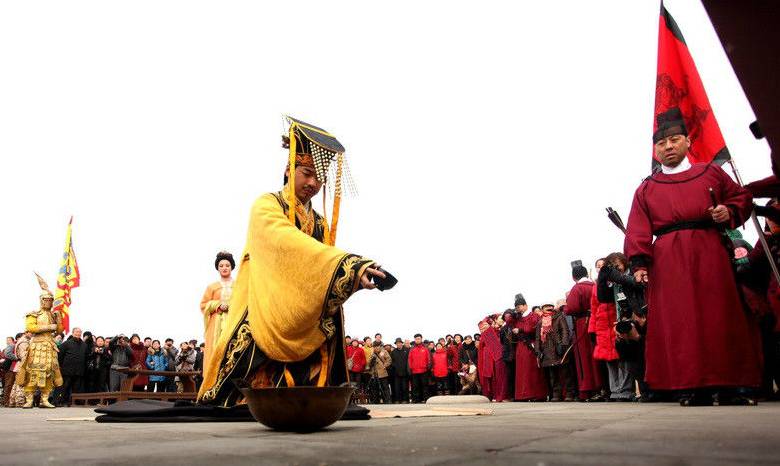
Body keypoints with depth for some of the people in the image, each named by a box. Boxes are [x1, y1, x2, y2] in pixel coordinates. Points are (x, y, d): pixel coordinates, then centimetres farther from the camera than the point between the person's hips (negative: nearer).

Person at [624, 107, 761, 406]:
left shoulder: (710, 173, 18)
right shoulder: (646, 189, 14)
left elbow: (742, 197, 19)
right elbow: (638, 231, 5)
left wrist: (729, 212, -4)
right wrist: (638, 262, -8)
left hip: (709, 255, 1)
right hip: (668, 262, 0)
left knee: (720, 317, -1)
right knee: (680, 322, -5)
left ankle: (728, 386, 6)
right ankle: (696, 389, -1)